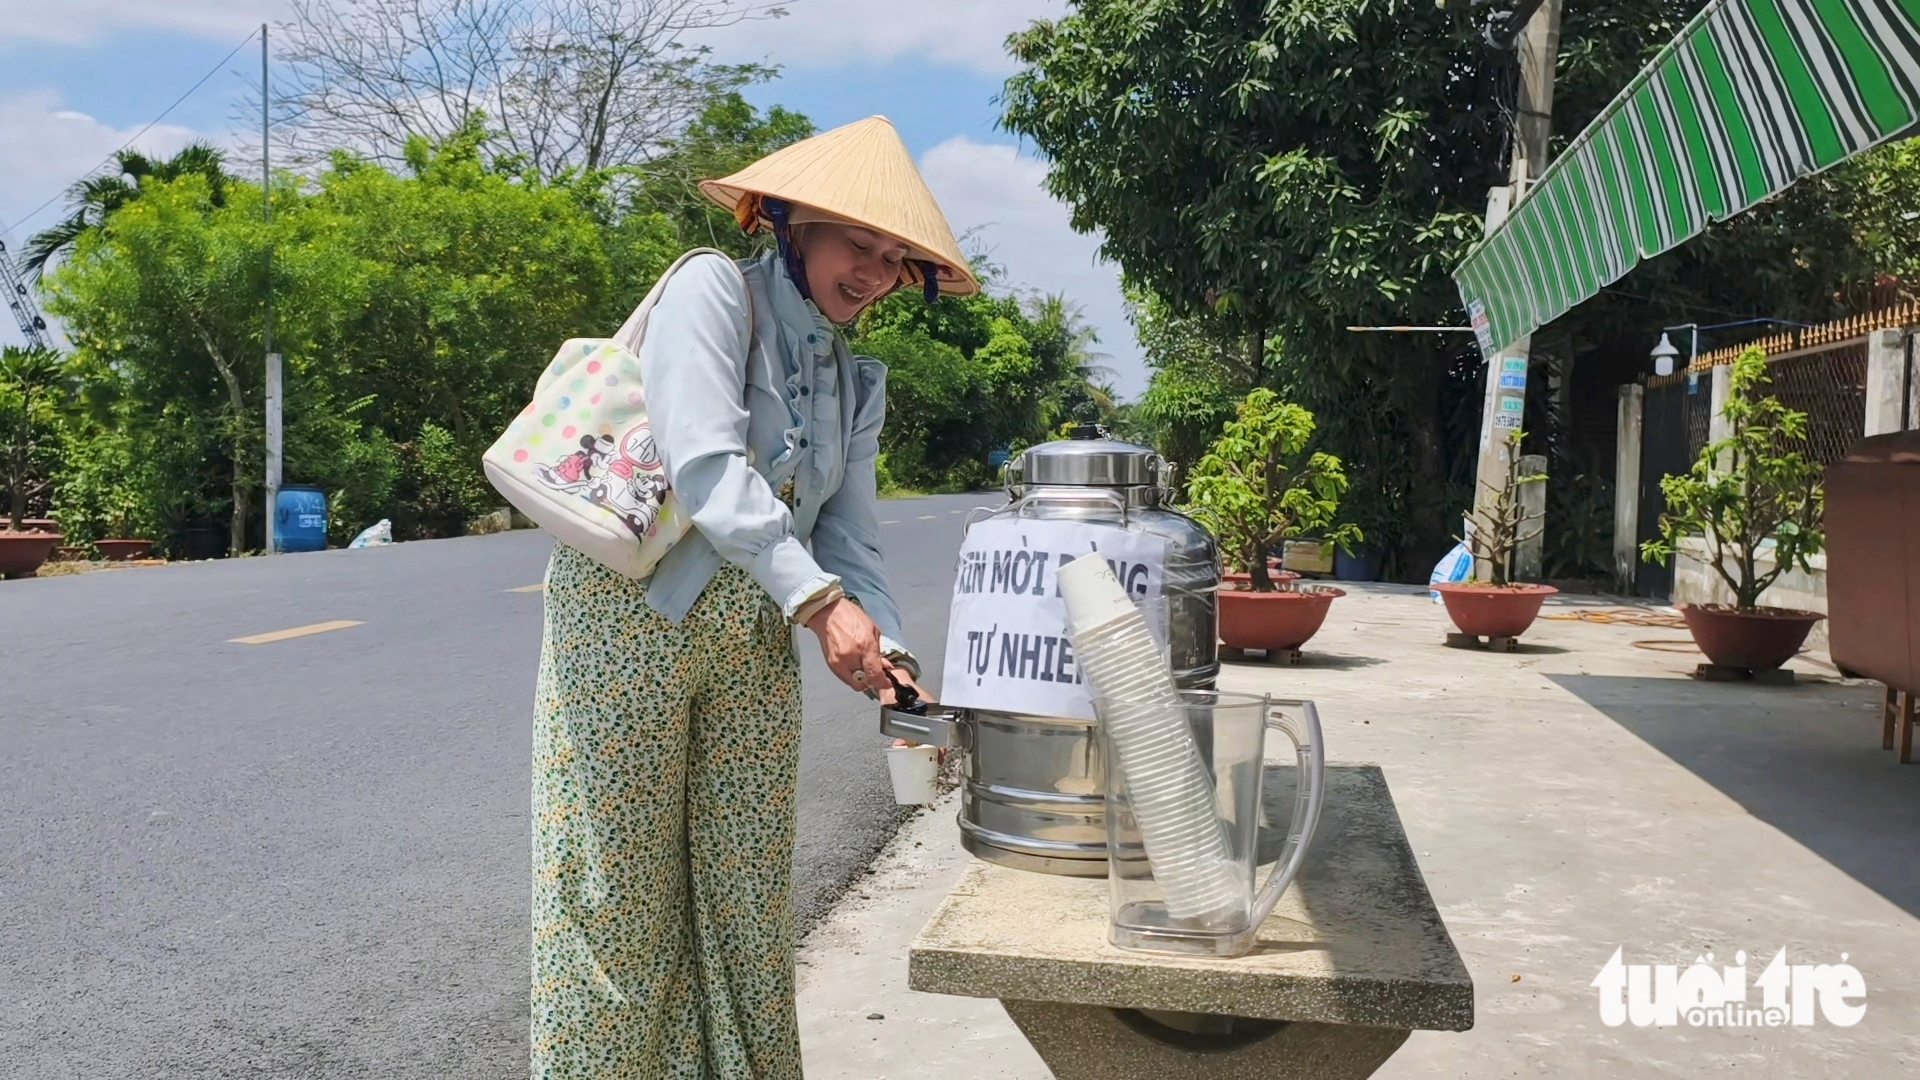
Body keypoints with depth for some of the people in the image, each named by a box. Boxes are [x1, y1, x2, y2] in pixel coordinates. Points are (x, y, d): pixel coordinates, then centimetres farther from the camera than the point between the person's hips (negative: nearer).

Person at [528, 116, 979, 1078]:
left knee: (745, 895, 10)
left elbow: (850, 543, 7)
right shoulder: (714, 289, -7)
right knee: (617, 893, 2)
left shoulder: (857, 385, 13)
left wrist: (886, 654, -11)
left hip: (754, 640, 6)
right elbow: (705, 466, -21)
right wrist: (820, 601, -28)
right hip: (630, 620, -6)